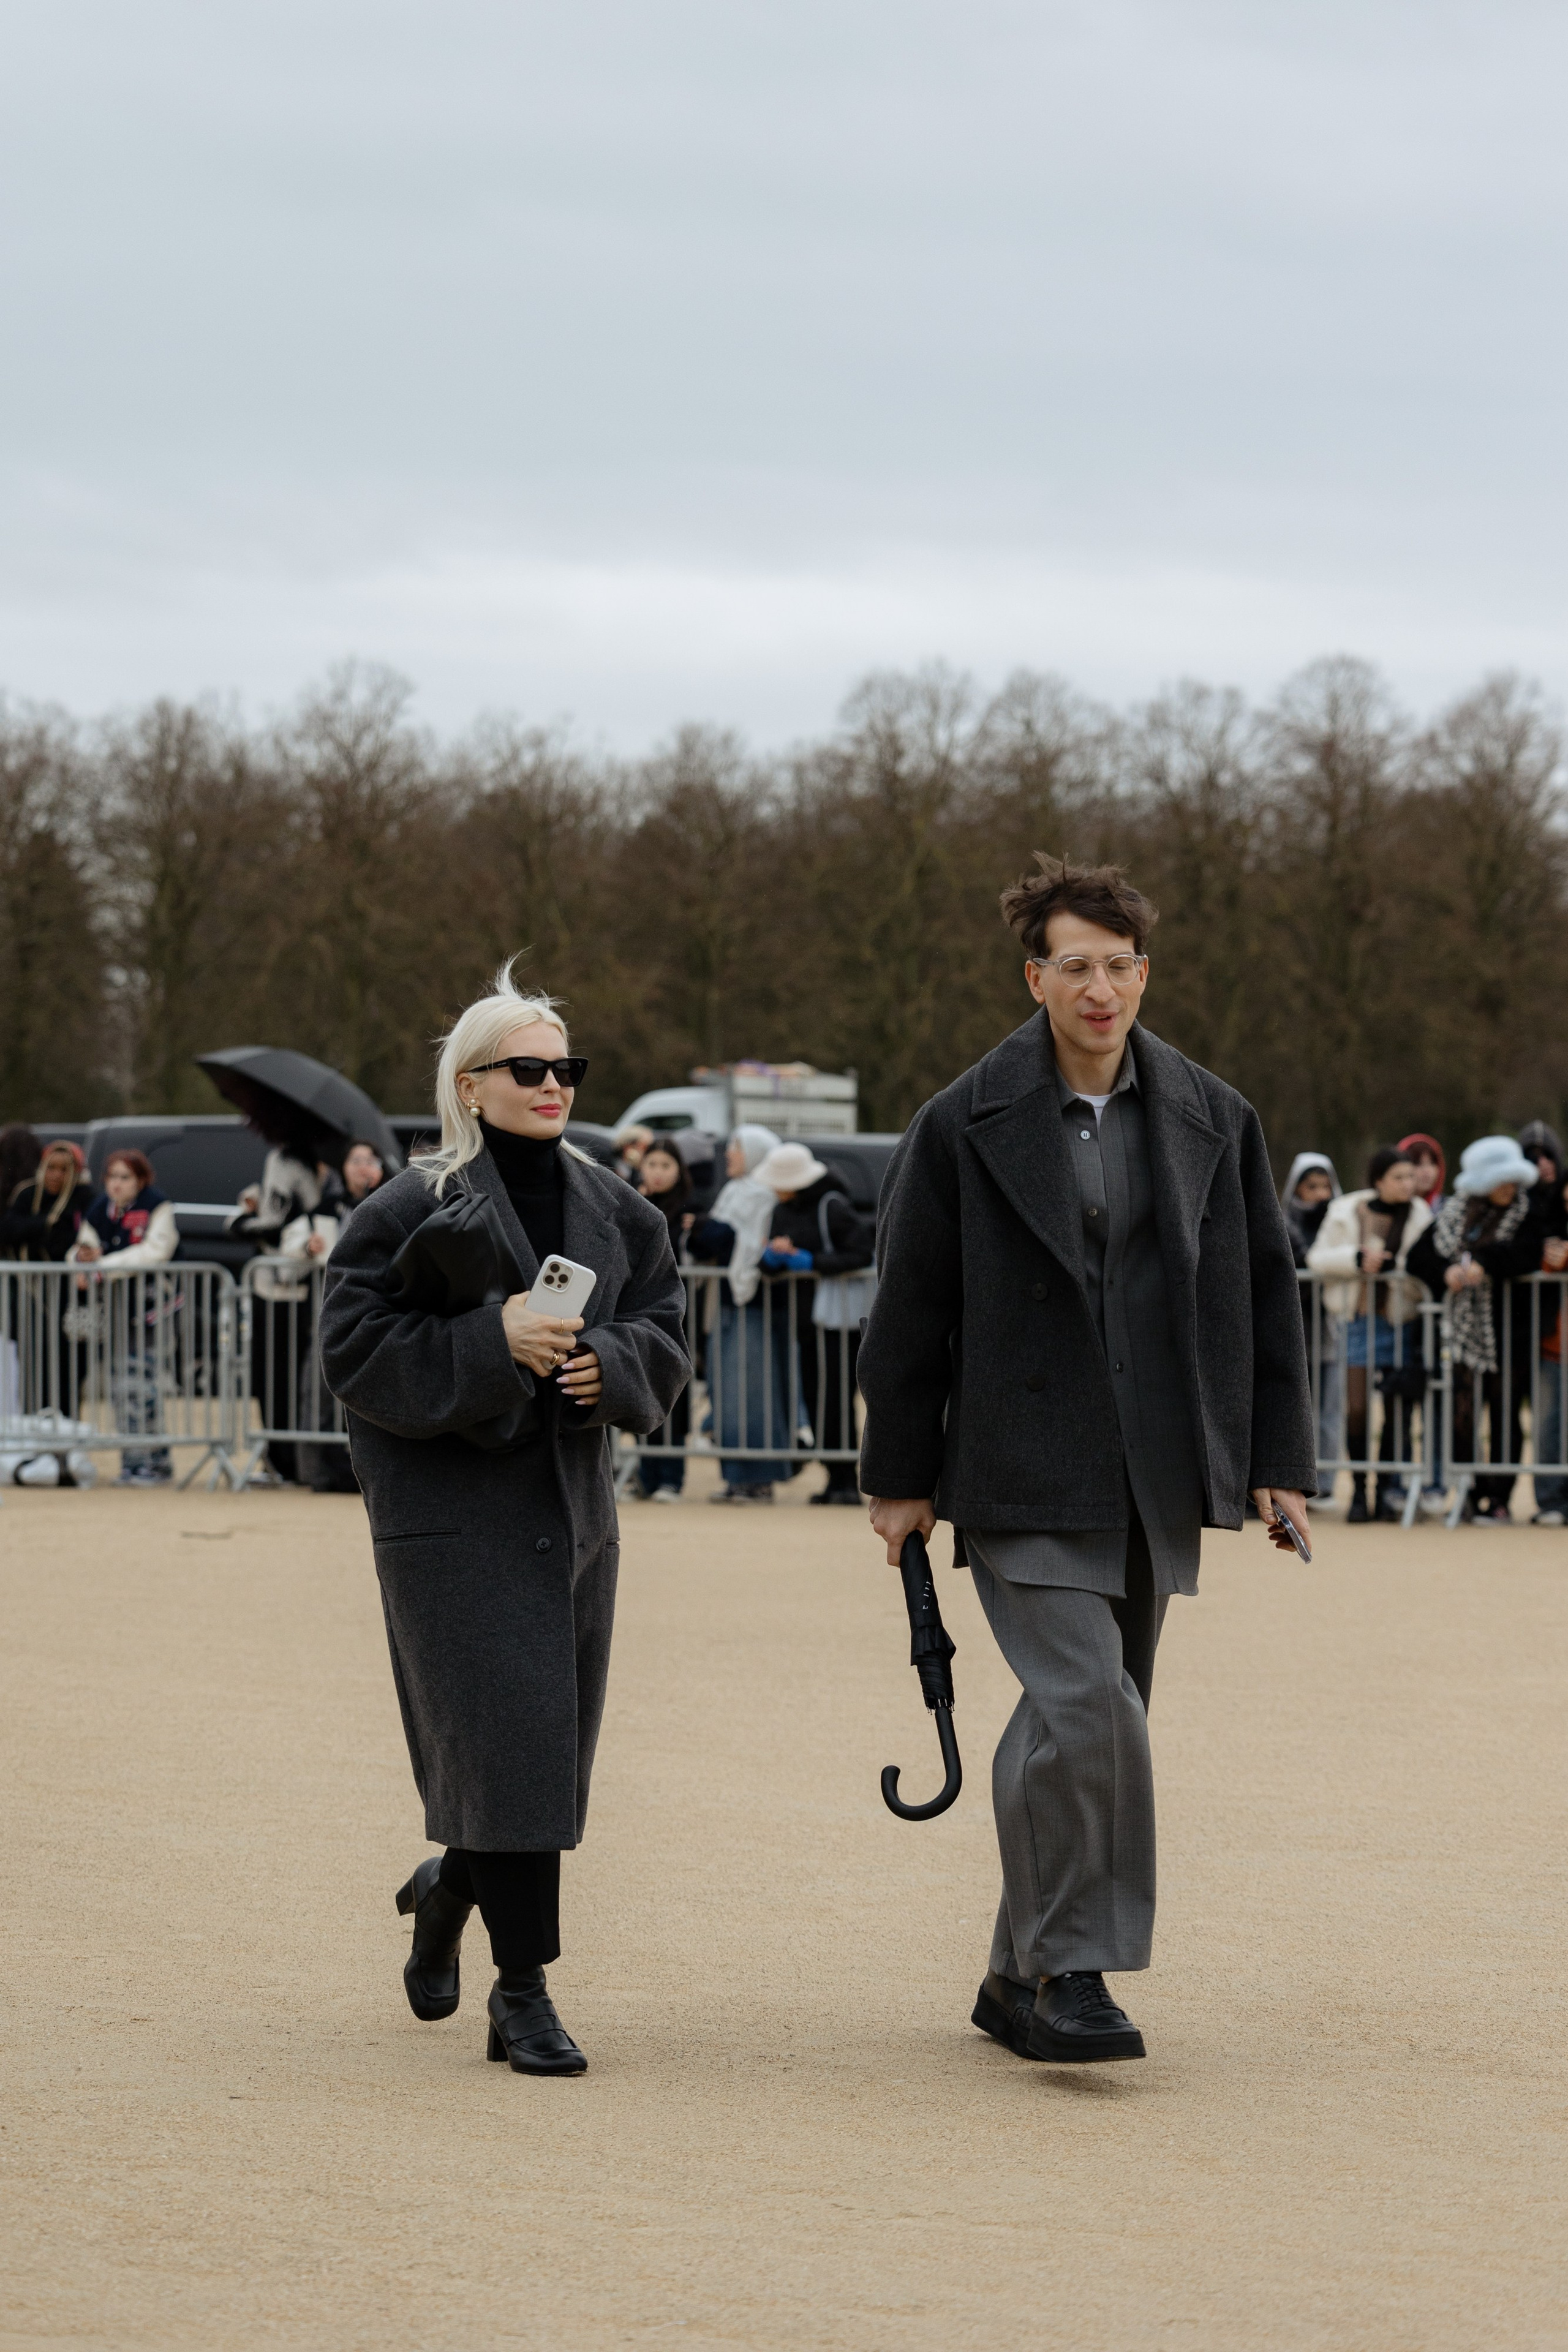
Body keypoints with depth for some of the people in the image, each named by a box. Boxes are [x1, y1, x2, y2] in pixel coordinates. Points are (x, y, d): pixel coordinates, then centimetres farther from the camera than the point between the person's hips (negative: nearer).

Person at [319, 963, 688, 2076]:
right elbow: (354, 1348, -12)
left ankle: (450, 1886, 41)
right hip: (455, 1512, -6)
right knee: (501, 1740, -11)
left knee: (554, 1746, 11)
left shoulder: (613, 1209, 9)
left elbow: (666, 1335, 11)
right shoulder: (411, 1209, -8)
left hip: (572, 1504, 6)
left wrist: (606, 1360, -11)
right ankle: (522, 1992, -5)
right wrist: (491, 1342, -22)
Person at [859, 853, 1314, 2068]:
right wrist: (901, 1476, 2)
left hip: (1152, 1482, 4)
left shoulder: (1214, 1122, 7)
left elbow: (1266, 1294, 11)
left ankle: (1019, 1978, 20)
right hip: (1024, 1478, -4)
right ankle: (1067, 1969, -8)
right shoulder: (966, 1126, -2)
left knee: (1092, 1725, 8)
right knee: (1084, 1706, -18)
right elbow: (911, 1306, 2)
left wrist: (1281, 1462, 7)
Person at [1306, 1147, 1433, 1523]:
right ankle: (1359, 1489, 7)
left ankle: (1388, 1491, 13)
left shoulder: (1420, 1216, 4)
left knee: (1398, 1409, 1)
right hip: (1359, 1318, -1)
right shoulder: (1347, 1212, 1)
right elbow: (1317, 1258, 1)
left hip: (1401, 1320, 1)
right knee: (1356, 1408, -6)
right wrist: (1357, 1258, -14)